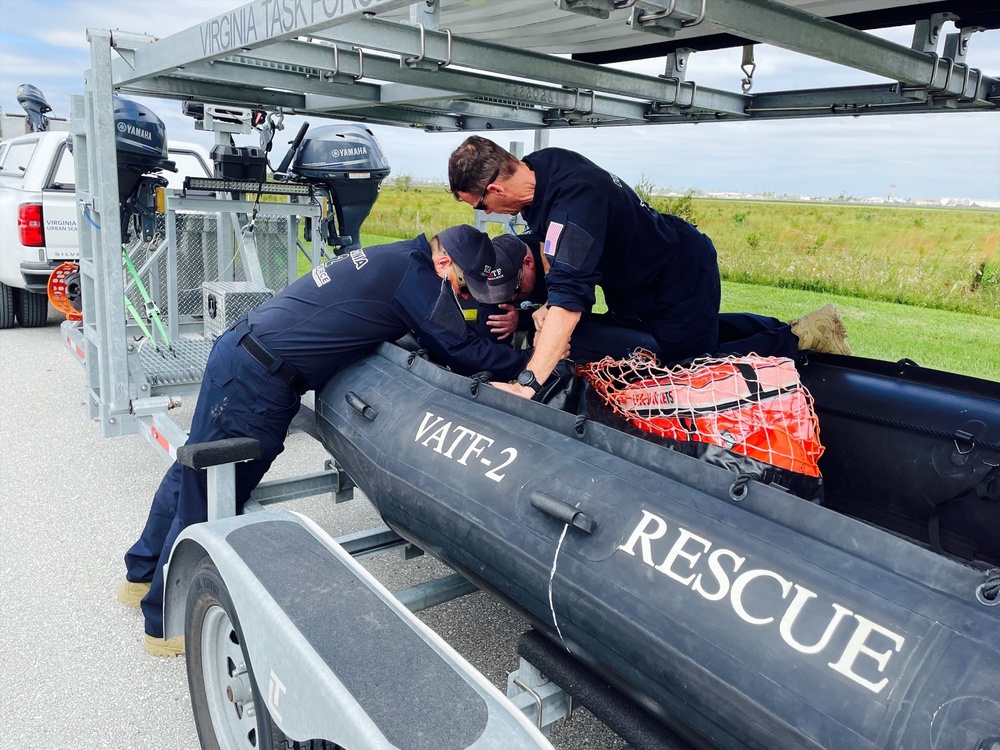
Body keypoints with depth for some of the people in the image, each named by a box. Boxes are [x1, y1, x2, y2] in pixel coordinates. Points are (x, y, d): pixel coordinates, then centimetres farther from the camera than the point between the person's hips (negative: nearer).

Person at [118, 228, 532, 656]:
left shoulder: (396, 257, 14)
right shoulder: (419, 275, -13)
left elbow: (441, 332, 23)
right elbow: (461, 352, -10)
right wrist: (526, 362, 1)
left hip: (236, 348, 10)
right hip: (259, 383, -9)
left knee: (194, 470, 21)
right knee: (208, 499, 3)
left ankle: (142, 575, 40)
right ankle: (167, 625, 19)